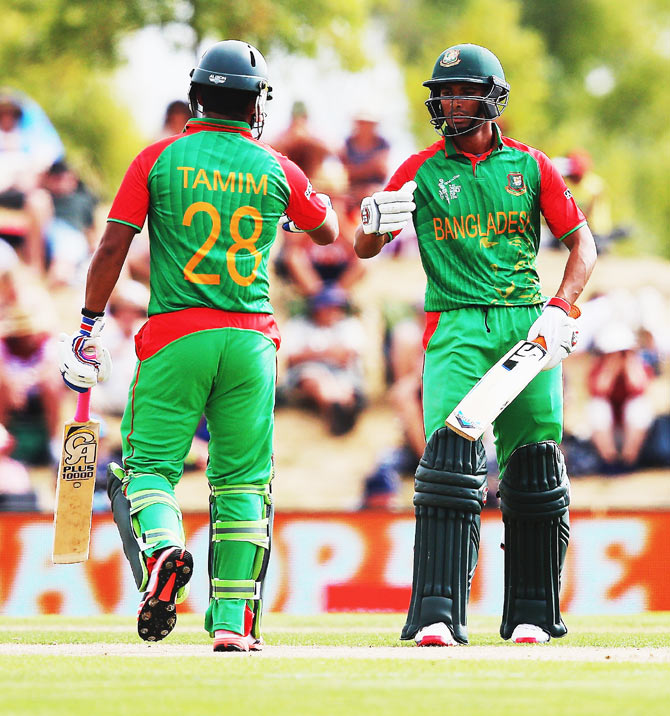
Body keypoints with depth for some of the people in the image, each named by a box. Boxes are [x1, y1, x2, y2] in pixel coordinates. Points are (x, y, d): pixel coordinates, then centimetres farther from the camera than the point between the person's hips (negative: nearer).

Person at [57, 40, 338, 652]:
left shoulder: (160, 159, 0)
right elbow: (327, 231, 23)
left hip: (176, 335, -1)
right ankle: (233, 622, 4)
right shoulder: (277, 170, 5)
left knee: (148, 463, 6)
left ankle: (161, 549, -25)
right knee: (242, 480, 8)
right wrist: (320, 200, 45)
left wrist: (90, 323, 5)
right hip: (250, 338, 1)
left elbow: (114, 244, -3)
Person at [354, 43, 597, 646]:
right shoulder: (422, 171, 8)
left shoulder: (529, 165, 10)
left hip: (526, 323, 2)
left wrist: (560, 309, -4)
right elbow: (365, 249, 6)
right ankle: (437, 615, -22)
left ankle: (531, 614, 16)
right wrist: (376, 223, -18)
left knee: (534, 471, 3)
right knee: (451, 457, -17)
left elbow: (582, 242, 11)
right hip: (455, 328, -1)